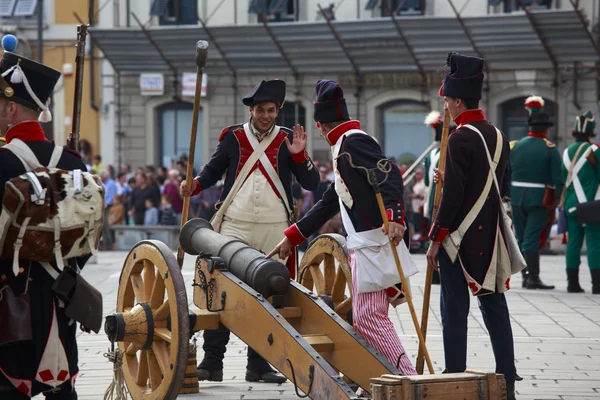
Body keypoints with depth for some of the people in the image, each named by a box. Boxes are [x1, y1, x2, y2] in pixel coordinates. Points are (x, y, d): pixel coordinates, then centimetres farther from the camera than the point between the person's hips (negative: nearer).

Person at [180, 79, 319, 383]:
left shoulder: (288, 139, 5)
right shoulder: (233, 137, 6)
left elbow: (311, 184, 1)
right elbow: (212, 171, 14)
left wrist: (299, 155, -14)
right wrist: (195, 185, -5)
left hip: (275, 230, 1)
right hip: (235, 226, 0)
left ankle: (259, 364, 12)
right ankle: (212, 361, -3)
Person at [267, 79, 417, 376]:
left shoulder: (354, 141, -8)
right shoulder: (345, 148, 23)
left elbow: (390, 175, -23)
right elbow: (329, 203, 29)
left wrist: (395, 217, -37)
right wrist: (291, 237, 31)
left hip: (375, 241, -10)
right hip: (364, 243, 10)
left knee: (368, 316, -14)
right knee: (366, 316, 12)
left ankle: (409, 382, -18)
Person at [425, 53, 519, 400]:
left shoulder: (460, 139, -15)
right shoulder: (498, 136, 10)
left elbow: (453, 195, -18)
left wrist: (436, 239, -12)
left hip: (460, 237, -7)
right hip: (490, 237, 7)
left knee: (455, 310, -2)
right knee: (494, 306, 10)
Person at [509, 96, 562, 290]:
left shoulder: (516, 146, 5)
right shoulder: (550, 149, -7)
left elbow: (506, 173, 6)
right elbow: (558, 178, -11)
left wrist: (509, 196, 13)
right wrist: (557, 200, -4)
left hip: (517, 197, 4)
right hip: (540, 199, -4)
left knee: (522, 238, 13)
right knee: (533, 238, -3)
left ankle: (526, 276, 16)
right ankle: (533, 278, -6)